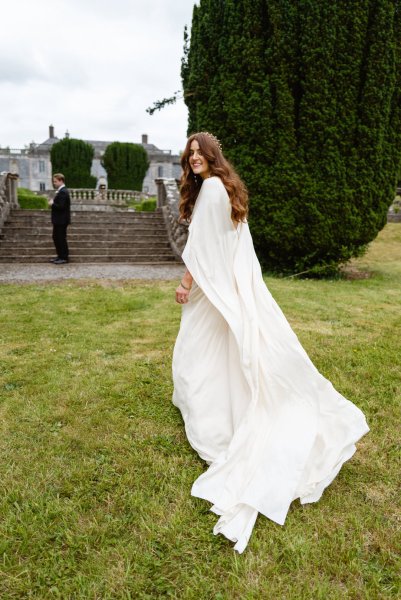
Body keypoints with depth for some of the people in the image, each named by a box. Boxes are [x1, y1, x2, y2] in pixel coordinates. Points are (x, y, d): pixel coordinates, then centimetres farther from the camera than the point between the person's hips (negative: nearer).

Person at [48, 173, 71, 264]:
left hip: (61, 220, -10)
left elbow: (61, 206, -25)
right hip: (58, 220, 10)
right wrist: (53, 203, 5)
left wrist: (52, 204, -12)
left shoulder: (63, 192, -18)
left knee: (61, 238, -2)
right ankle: (60, 256, 25)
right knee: (56, 237, 16)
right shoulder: (61, 191, 14)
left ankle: (64, 258, 7)